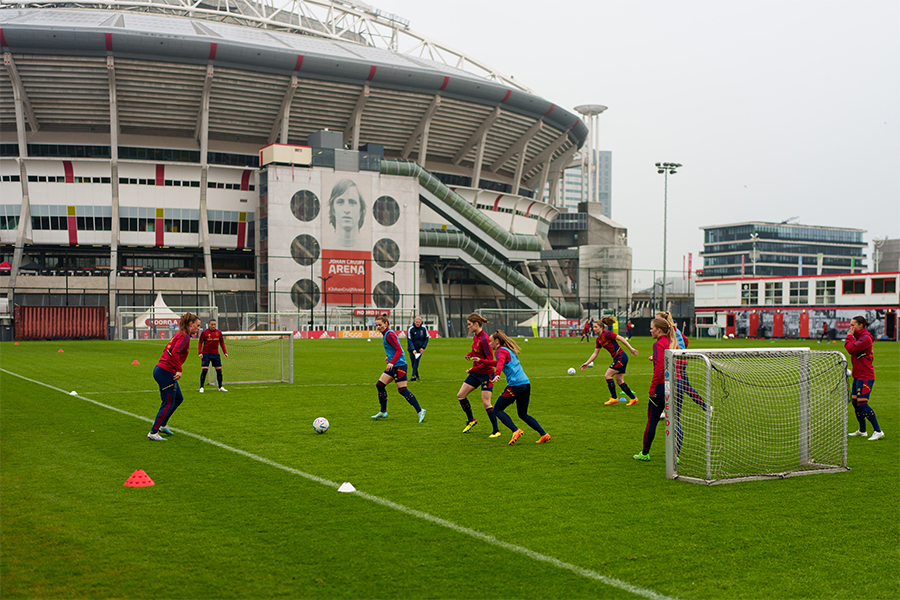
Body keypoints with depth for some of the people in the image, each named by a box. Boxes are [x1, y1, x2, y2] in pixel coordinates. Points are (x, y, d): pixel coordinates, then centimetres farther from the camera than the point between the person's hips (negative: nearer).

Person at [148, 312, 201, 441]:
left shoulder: (180, 335, 16)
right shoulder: (185, 336, -13)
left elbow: (167, 350, 21)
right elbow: (175, 353, -26)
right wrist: (179, 370, -24)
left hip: (162, 369, 10)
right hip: (166, 372, -10)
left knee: (178, 399, 20)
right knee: (168, 404, -3)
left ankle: (162, 424, 28)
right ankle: (153, 433, 1)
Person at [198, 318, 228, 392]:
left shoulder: (219, 332, 4)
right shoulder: (204, 332, -5)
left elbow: (222, 343, 13)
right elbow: (200, 343, -1)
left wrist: (225, 352, 5)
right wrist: (200, 353, -12)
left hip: (215, 354, 3)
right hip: (206, 354, -3)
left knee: (219, 370, 5)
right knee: (204, 370, -10)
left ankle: (220, 387, 18)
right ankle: (201, 387, -1)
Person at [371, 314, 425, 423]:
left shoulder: (389, 334, -16)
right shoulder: (385, 334, 13)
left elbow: (399, 350, -23)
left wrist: (392, 362, -32)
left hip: (399, 365, -10)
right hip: (393, 366, 10)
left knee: (402, 390, -11)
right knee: (380, 385, 9)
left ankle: (420, 411, -5)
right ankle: (383, 412, 18)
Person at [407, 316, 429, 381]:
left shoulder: (423, 329, -5)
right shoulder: (411, 329, -13)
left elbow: (426, 338, 6)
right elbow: (409, 340, -17)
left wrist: (423, 347, -5)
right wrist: (413, 350, -28)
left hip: (420, 348, 1)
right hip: (412, 348, -1)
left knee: (416, 361, -15)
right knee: (413, 362, -1)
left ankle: (413, 375, -21)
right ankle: (417, 376, 13)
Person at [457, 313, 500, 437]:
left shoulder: (484, 338, -21)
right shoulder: (475, 337, 6)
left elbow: (490, 359, -23)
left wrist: (474, 369, -22)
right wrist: (470, 354, 4)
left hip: (486, 374, -9)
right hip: (475, 374, 9)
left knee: (486, 403, -10)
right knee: (460, 395, 10)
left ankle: (496, 431, 1)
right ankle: (471, 420, 28)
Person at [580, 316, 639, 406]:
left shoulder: (606, 334, -13)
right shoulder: (599, 339, 13)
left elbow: (621, 338, -14)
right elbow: (595, 353, 19)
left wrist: (631, 349, -18)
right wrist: (587, 363, 15)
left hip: (621, 356, -9)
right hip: (617, 358, 9)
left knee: (608, 375, -10)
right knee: (619, 381, 9)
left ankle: (614, 398, -1)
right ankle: (633, 398, 17)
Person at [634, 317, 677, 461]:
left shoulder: (659, 344, -10)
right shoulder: (673, 342, 11)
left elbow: (659, 367, -18)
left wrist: (652, 387, -16)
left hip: (662, 385, -6)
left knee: (652, 420, 6)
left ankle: (645, 453, 15)